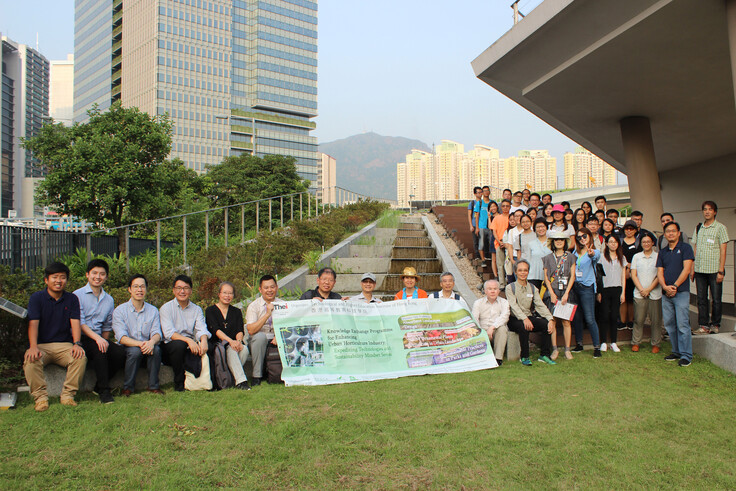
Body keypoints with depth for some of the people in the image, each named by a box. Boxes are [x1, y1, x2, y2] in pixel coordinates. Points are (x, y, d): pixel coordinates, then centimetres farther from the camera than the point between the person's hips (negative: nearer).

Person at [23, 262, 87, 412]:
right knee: (31, 360, -33)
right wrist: (33, 347, -26)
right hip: (41, 345, -1)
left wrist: (77, 343, -20)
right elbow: (33, 323, -9)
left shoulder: (72, 299, 10)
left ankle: (68, 395, -16)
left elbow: (75, 323, -2)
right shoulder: (36, 298, 4)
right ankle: (41, 397, -18)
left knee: (80, 358, -29)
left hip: (64, 345, 1)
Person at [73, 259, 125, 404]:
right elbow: (80, 323, -10)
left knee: (120, 352, -24)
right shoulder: (77, 295, 2)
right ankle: (104, 391, -26)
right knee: (99, 349, -34)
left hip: (99, 338, 5)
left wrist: (104, 341, 3)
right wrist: (96, 338, -24)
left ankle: (99, 386, -7)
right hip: (81, 338, -4)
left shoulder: (109, 300, 18)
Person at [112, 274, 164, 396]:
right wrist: (140, 344, -31)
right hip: (127, 349, -2)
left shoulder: (153, 310, 8)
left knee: (156, 349, -29)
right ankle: (128, 387, -13)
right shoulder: (119, 311, -1)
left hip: (147, 349, 2)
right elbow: (122, 337, -13)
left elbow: (157, 333, -3)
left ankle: (153, 386, -13)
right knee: (135, 351, -33)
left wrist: (152, 341, -28)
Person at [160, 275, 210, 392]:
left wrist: (204, 340, -29)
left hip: (190, 347, 3)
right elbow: (169, 333, -15)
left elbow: (201, 328, -4)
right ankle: (179, 382, -16)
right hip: (170, 349, -2)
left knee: (207, 346, -27)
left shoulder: (197, 309, 12)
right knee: (179, 344, -35)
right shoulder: (166, 308, 0)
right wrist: (188, 340, -31)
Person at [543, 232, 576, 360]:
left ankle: (567, 349, 4)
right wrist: (552, 294, -5)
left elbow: (572, 276, 3)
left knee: (566, 321, -4)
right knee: (553, 321, -2)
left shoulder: (570, 257, 8)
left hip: (566, 292, 0)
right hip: (552, 292, 0)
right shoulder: (548, 258, 9)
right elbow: (546, 277, 6)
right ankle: (554, 349, 5)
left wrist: (566, 293, -6)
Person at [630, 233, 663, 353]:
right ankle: (635, 343, 13)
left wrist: (649, 289, -9)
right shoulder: (636, 256, 9)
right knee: (638, 320, 3)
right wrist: (641, 289, -6)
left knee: (656, 320, 3)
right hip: (639, 294, 1)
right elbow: (633, 275, 5)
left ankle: (655, 344, 14)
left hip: (655, 293, -1)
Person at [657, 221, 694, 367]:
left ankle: (686, 355, -1)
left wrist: (675, 286, -14)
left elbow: (686, 269, -8)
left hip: (681, 292, -5)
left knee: (682, 325, -7)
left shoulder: (685, 248, 1)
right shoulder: (662, 252, 15)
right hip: (666, 294, 5)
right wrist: (665, 287, -10)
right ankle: (676, 352, 19)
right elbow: (660, 272, 8)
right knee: (669, 324, 8)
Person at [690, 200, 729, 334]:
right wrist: (692, 269, 8)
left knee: (716, 299, 2)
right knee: (701, 299, 4)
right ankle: (703, 325, 9)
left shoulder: (720, 227, 0)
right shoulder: (698, 228, 13)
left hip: (714, 270, -4)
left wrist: (721, 271, -10)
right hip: (699, 270, 4)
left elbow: (723, 251, -4)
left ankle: (715, 324, 14)